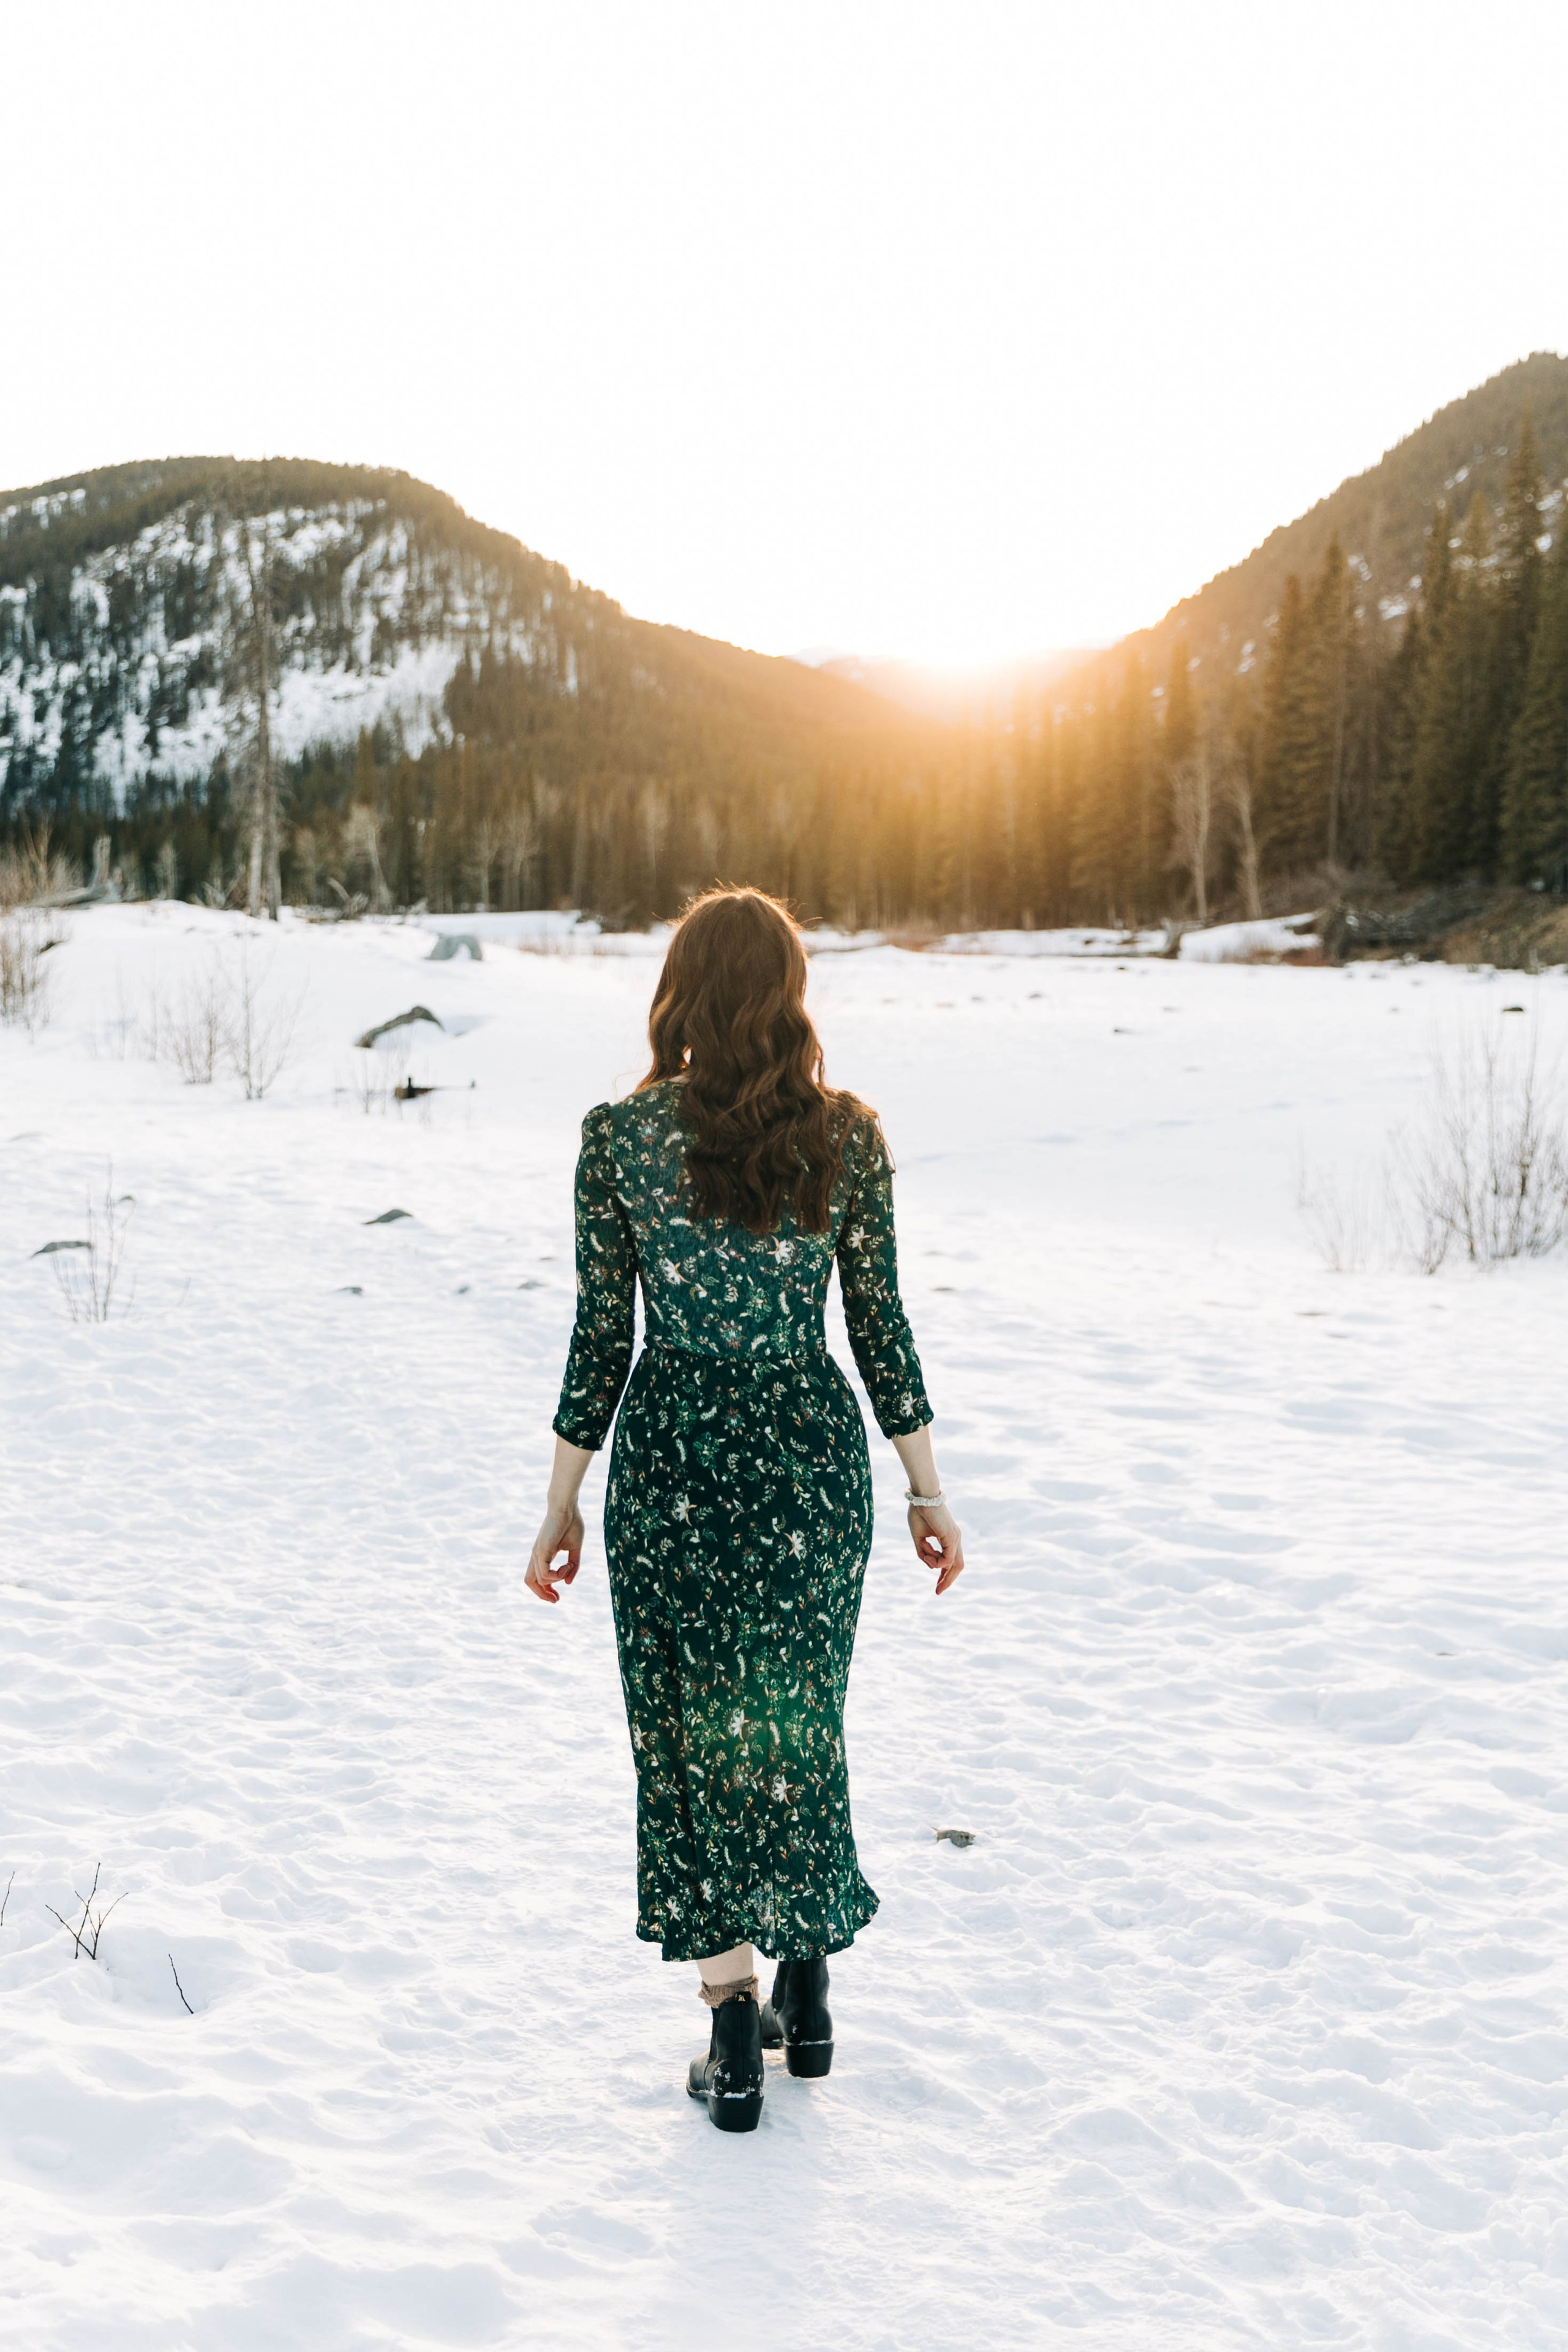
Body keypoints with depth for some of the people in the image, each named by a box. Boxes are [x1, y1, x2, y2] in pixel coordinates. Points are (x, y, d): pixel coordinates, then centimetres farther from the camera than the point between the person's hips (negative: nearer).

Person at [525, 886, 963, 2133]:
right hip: (811, 1456, 2)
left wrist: (562, 1502, 4)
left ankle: (735, 2030, 15)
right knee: (797, 1723, 18)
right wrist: (927, 1488, 8)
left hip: (671, 1456, -1)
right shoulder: (848, 1138, -4)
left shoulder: (621, 1135, -7)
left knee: (694, 1733, 11)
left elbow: (601, 1336, -6)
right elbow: (881, 1325, -2)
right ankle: (806, 1993, 29)